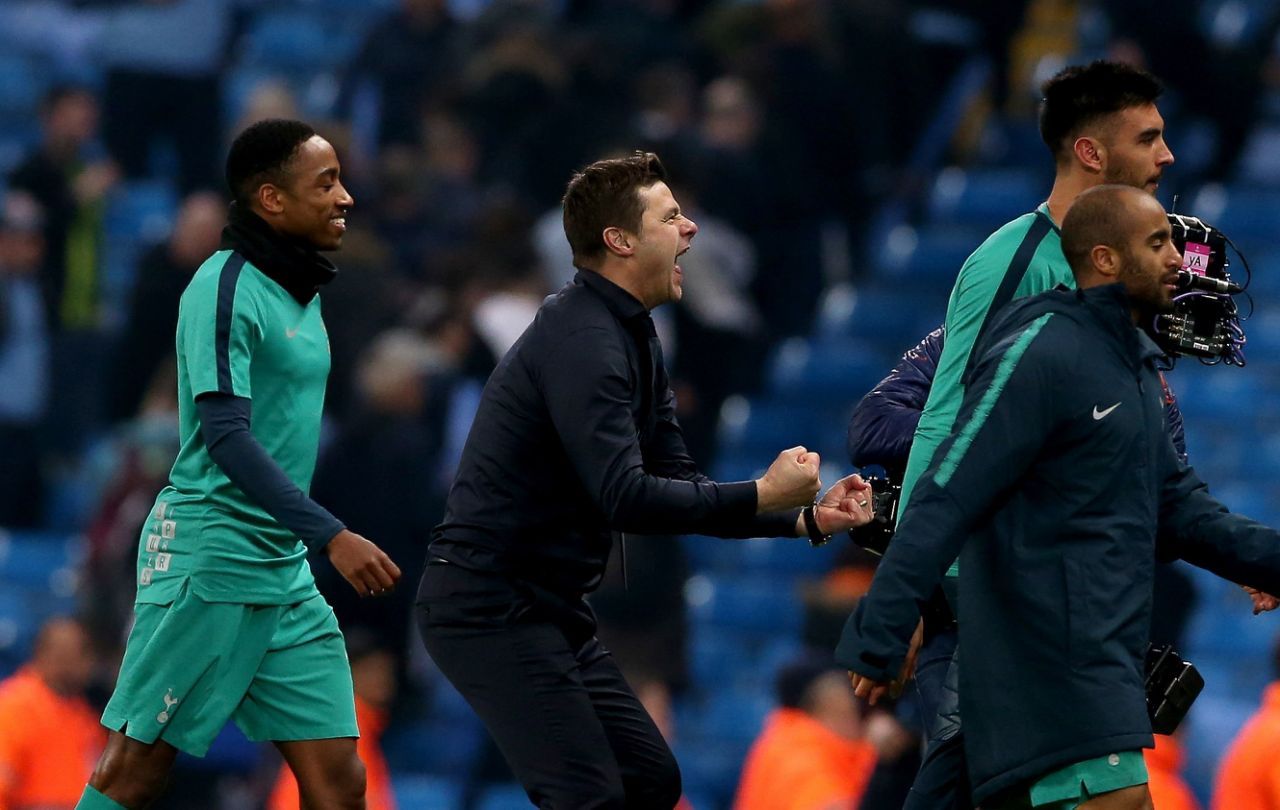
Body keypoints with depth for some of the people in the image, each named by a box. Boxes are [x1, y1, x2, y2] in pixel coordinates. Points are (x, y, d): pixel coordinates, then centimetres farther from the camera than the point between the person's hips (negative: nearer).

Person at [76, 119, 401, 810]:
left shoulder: (303, 293, 15)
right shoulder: (226, 286, -12)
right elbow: (226, 434, -21)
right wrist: (329, 535, -27)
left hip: (285, 572, 9)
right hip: (205, 563, -8)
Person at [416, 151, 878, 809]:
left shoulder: (632, 337, 13)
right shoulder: (581, 340, -19)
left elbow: (678, 486, 14)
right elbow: (627, 499, -27)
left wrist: (804, 518, 3)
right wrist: (762, 495, -20)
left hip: (550, 606, 10)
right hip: (490, 606, -10)